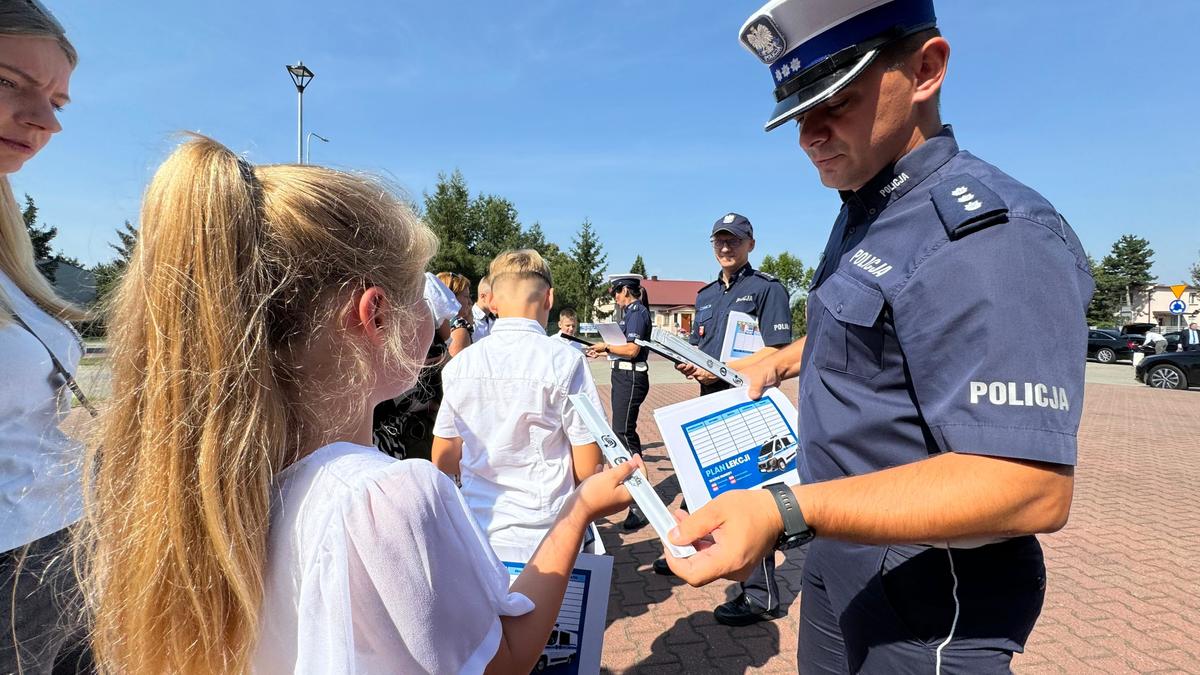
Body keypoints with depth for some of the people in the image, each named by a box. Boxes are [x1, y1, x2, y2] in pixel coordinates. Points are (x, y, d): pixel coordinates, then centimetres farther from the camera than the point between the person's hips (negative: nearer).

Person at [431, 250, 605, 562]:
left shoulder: (459, 364, -3)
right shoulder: (565, 361, -14)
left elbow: (443, 459, 6)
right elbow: (588, 464, -11)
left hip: (476, 535, 4)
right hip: (544, 535, -3)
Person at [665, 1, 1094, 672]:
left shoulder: (986, 233, -26)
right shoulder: (862, 212, 5)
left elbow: (1031, 489, -32)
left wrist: (787, 511, -40)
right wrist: (782, 360, 14)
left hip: (924, 605, -8)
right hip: (837, 561, 9)